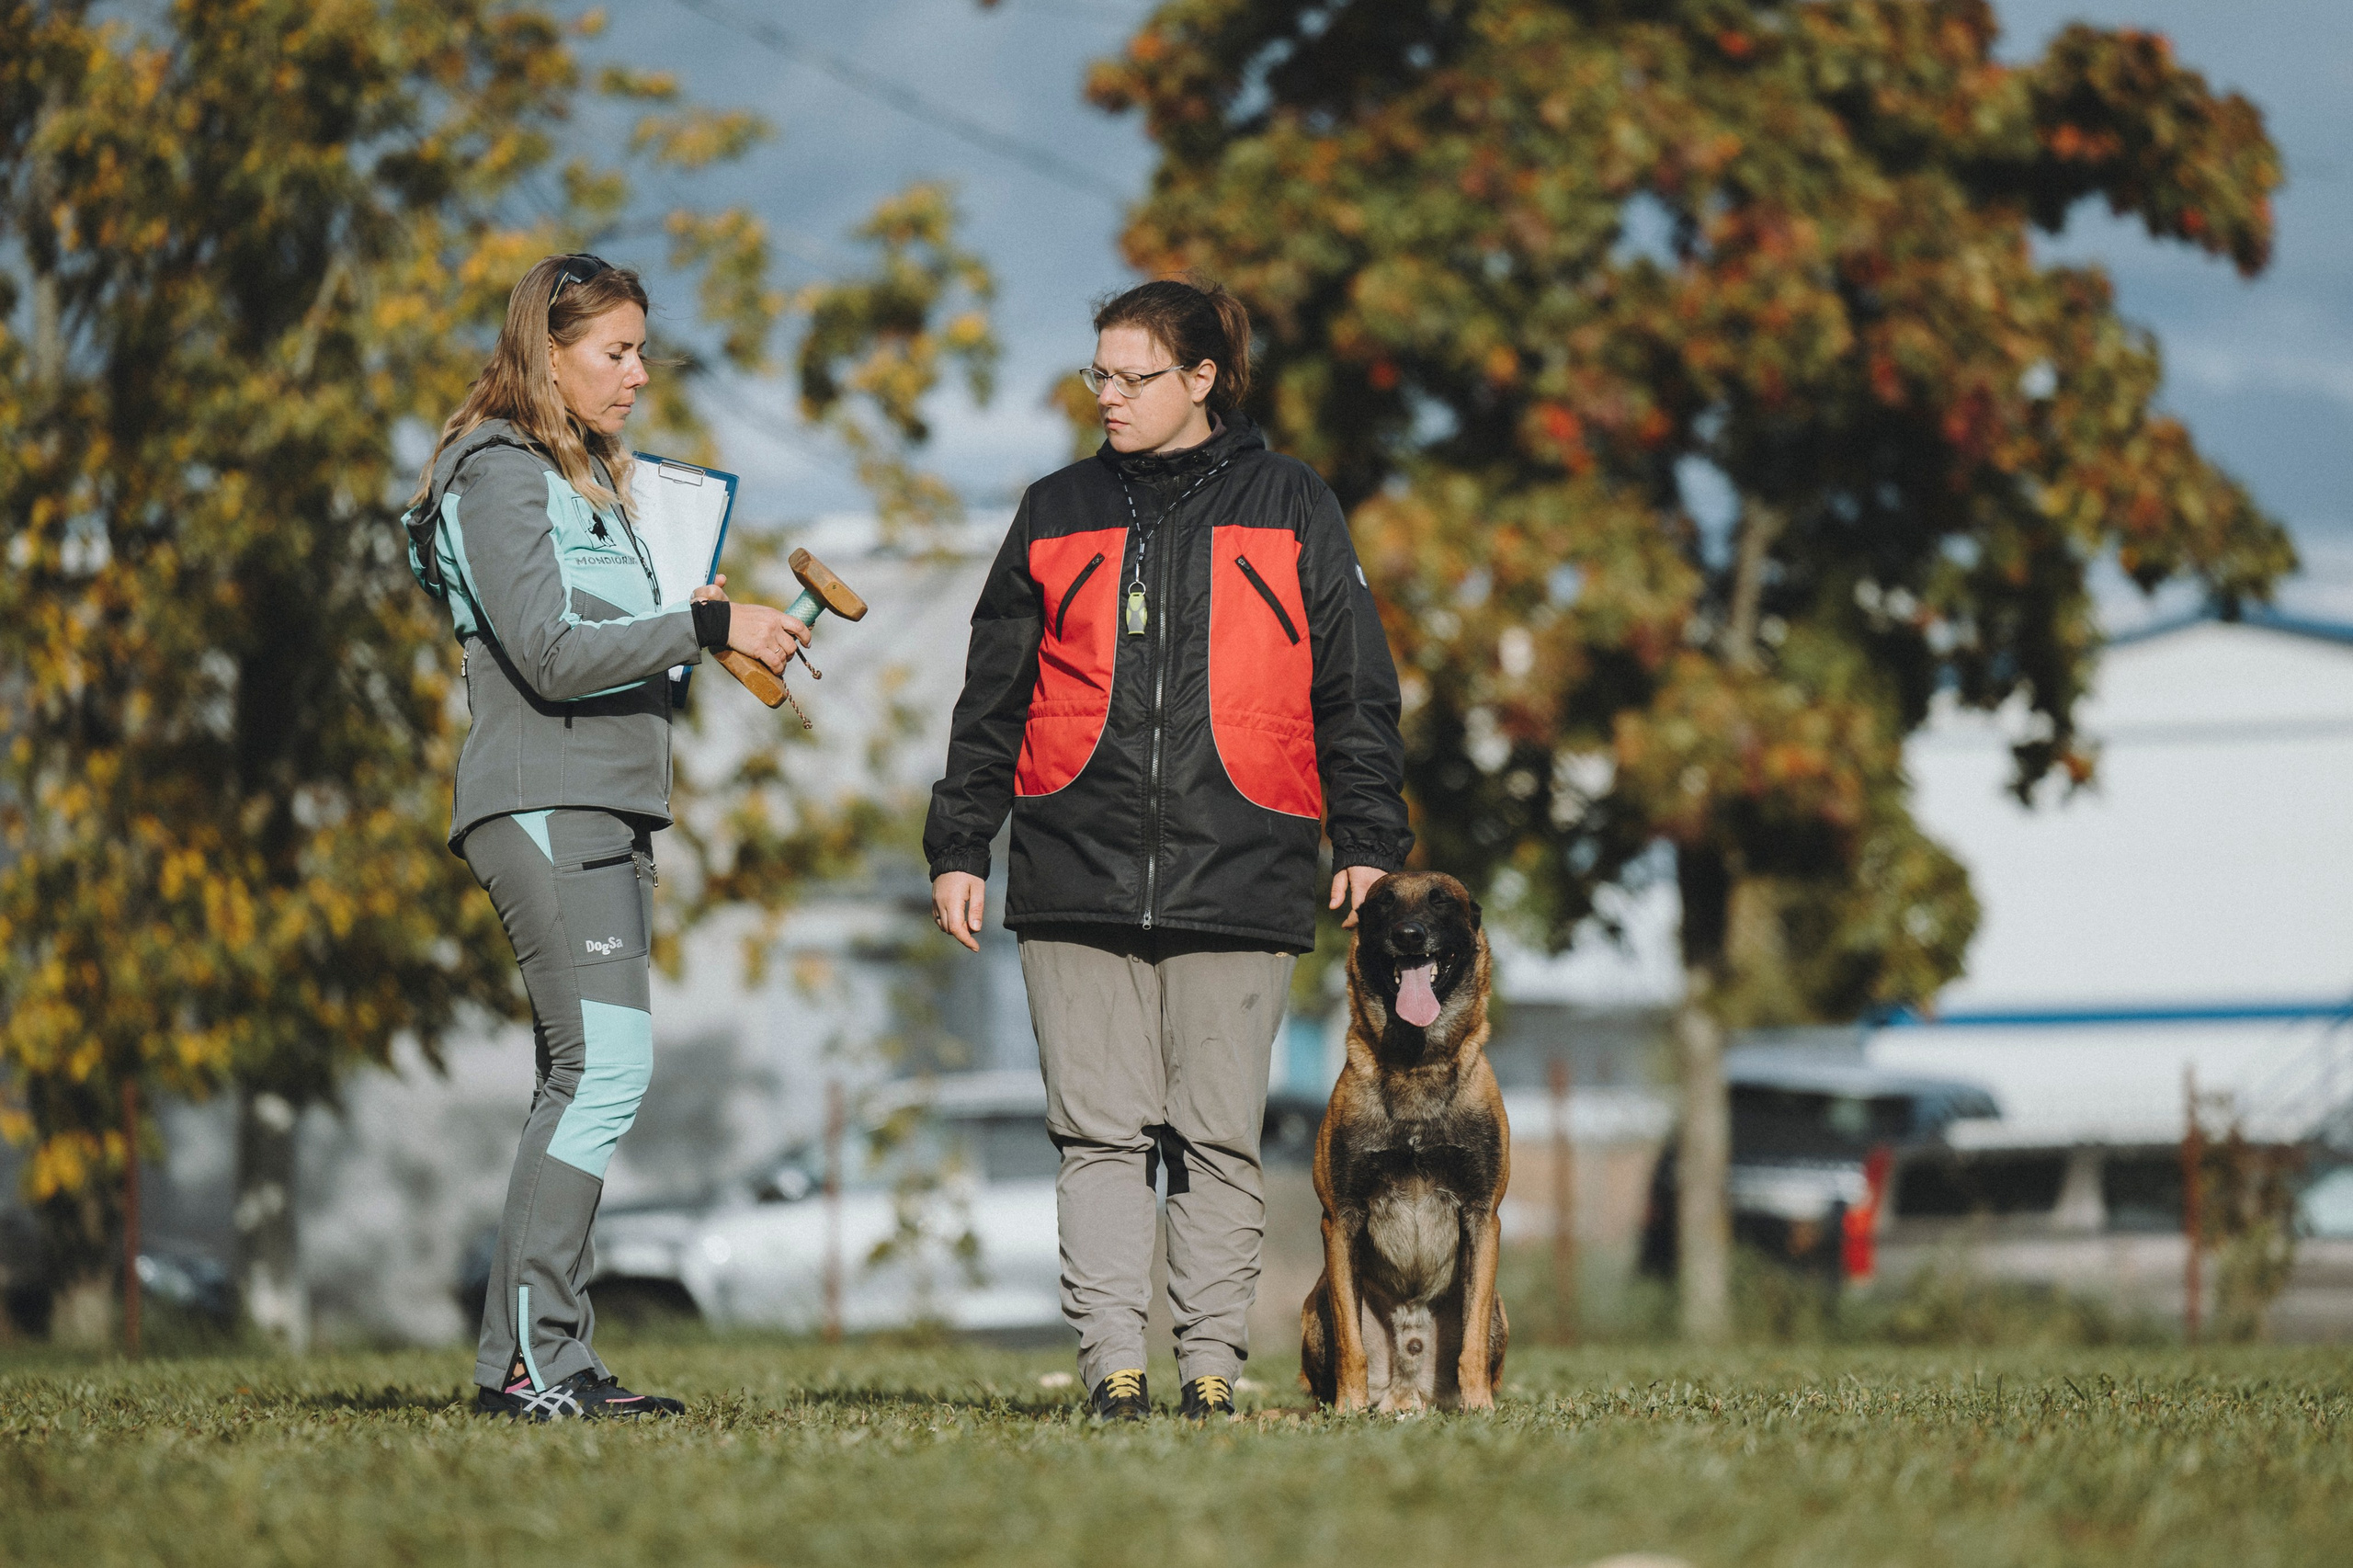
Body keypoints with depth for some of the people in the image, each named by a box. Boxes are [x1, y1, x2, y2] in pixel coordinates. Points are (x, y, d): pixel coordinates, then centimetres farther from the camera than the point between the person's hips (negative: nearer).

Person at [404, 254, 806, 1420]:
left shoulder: (585, 480, 23)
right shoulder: (499, 472, -6)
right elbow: (549, 654, -16)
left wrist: (696, 626, 10)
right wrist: (707, 626, -16)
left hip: (608, 812, 10)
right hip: (544, 800, -10)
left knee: (584, 1082, 4)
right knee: (605, 1064, -17)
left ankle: (546, 1361, 3)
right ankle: (525, 1360, -17)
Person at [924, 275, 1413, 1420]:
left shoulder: (1289, 508, 8)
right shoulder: (1057, 513, 13)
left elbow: (1353, 688, 9)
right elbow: (993, 693, 15)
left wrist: (1368, 841, 2)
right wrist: (959, 845, 10)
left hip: (1239, 877, -2)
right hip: (1079, 876, 2)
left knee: (1218, 1135, 1)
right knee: (1099, 1131, -2)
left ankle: (1213, 1361, 6)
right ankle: (1111, 1359, -1)